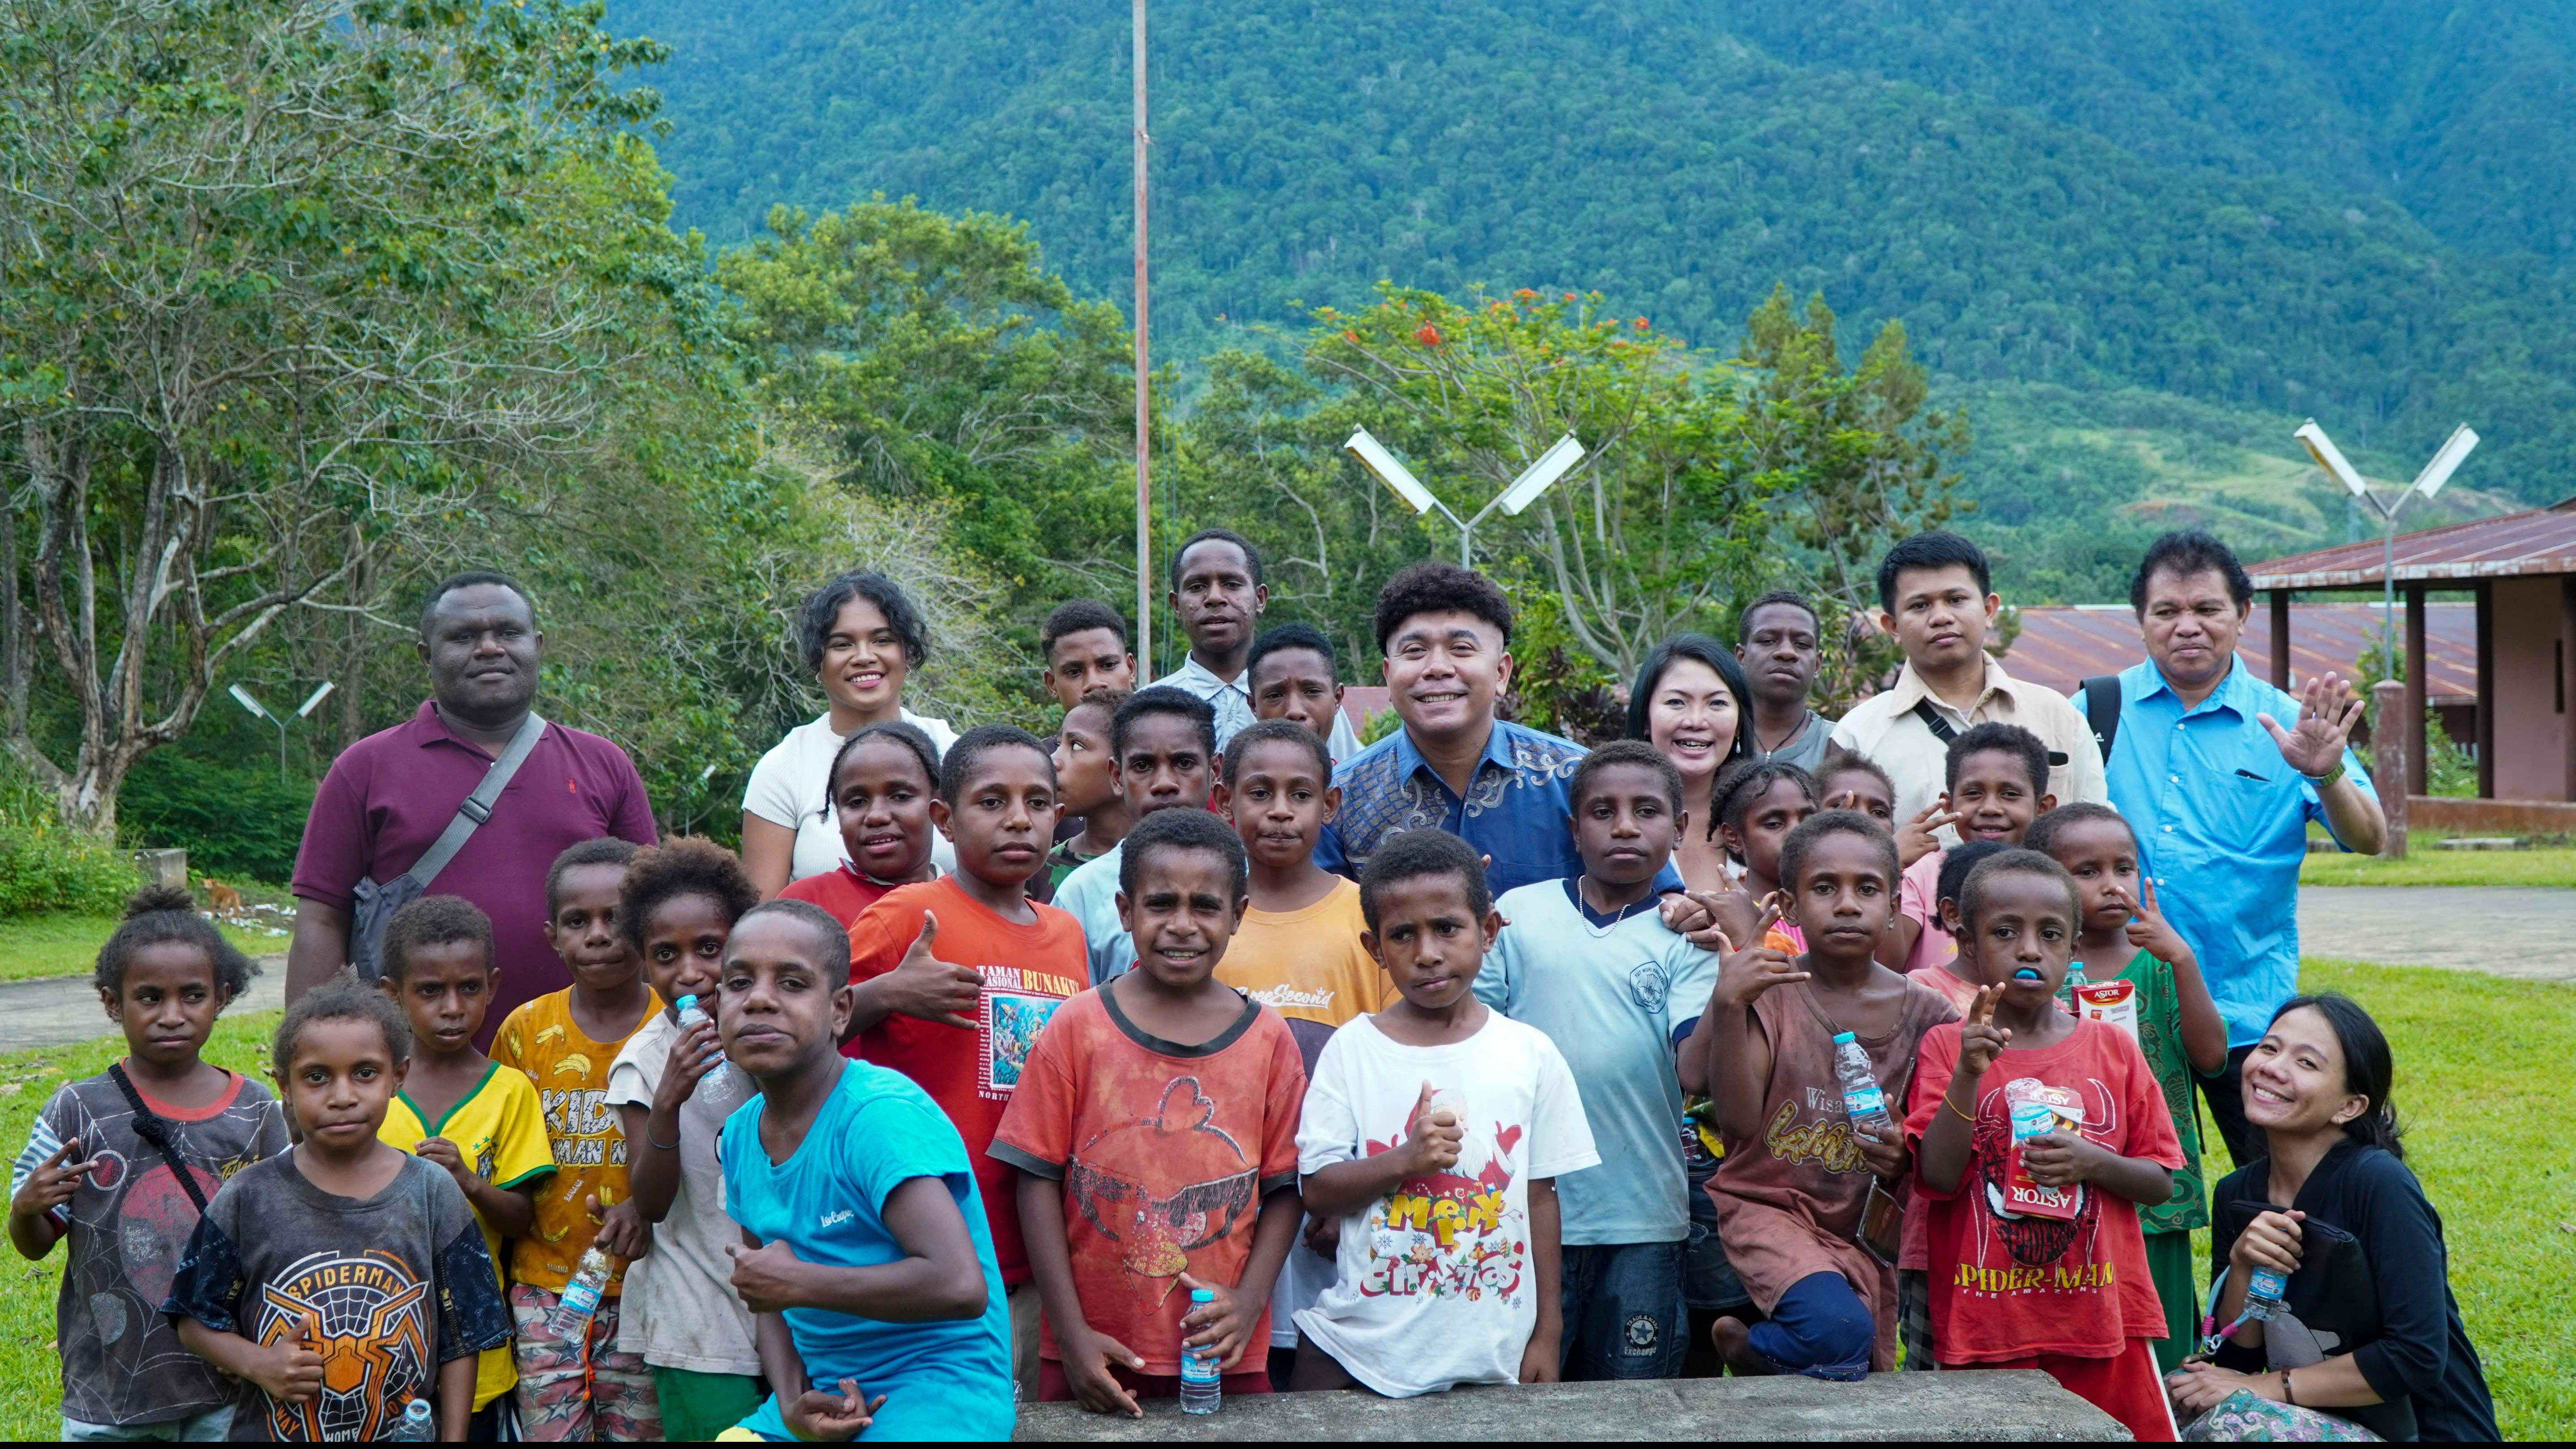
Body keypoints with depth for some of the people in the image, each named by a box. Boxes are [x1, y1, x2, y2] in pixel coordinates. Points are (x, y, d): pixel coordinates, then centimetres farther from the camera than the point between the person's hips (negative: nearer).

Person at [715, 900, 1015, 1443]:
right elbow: (770, 1301, 13)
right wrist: (791, 1402, -7)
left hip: (942, 1390, -7)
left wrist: (796, 1282, -19)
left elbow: (959, 1286, -29)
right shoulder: (740, 1137, 4)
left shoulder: (884, 1113, -18)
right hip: (824, 1394, 7)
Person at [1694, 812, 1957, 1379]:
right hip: (1770, 1207, -4)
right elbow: (1740, 1119, -15)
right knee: (1838, 1330, -29)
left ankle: (1756, 1347, 27)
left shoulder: (1923, 1013, 3)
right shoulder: (1770, 990, -4)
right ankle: (1747, 1348, -1)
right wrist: (1728, 1007, -27)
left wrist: (1904, 1158, -12)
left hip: (1864, 1232, 4)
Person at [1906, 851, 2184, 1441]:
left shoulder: (2112, 1049, 3)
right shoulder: (1947, 1047, -2)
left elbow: (2162, 1183, 6)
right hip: (1985, 1323, -2)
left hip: (2102, 1318, 2)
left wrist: (2092, 1162, -13)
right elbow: (1939, 1178, -11)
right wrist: (1968, 1075, -22)